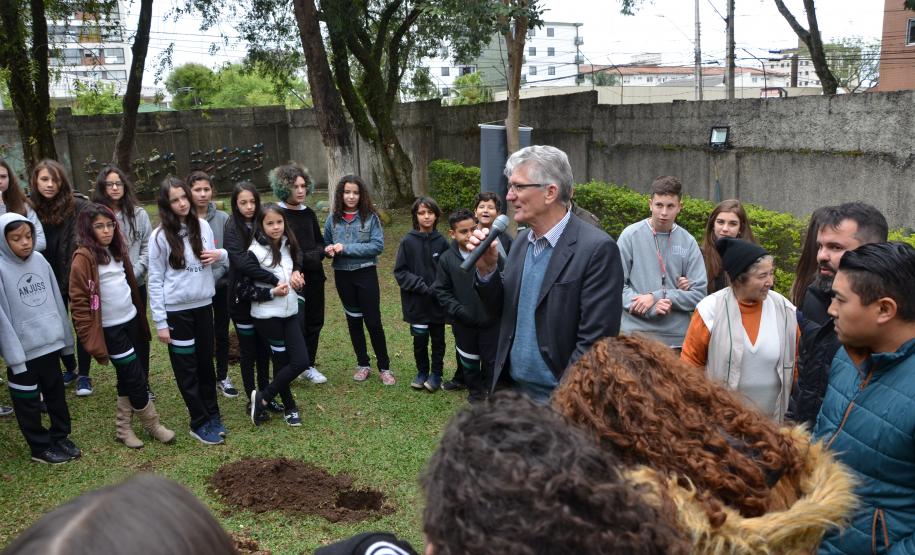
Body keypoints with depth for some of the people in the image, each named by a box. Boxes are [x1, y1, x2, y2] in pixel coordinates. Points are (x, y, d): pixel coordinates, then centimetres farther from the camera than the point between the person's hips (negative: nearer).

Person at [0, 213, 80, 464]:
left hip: (50, 343, 5)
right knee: (28, 402, 11)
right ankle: (41, 447, 25)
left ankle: (60, 437, 33)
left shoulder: (39, 260, 0)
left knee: (56, 394, 17)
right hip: (23, 350, -5)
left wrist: (65, 337, 9)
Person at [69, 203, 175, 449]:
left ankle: (123, 428, 24)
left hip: (131, 321, 7)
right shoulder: (84, 258, -13)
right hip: (110, 329, -7)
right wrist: (92, 340, -17)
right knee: (135, 377, 0)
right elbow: (79, 302, -15)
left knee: (127, 377, 13)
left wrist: (142, 318, 13)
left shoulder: (117, 250, 9)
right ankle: (152, 424, 16)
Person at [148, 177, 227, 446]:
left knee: (206, 362, 14)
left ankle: (212, 415, 28)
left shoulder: (202, 226, 2)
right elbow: (155, 281, -7)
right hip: (176, 311, -4)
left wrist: (220, 254, -9)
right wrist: (160, 321, -9)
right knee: (186, 367, 6)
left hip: (203, 305, 4)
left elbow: (214, 258, 16)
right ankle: (200, 423, 17)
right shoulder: (160, 236, -9)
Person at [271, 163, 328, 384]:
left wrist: (316, 255, -5)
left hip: (314, 276, 7)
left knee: (315, 321, 11)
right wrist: (304, 259, -17)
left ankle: (308, 365, 26)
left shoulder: (309, 213, 11)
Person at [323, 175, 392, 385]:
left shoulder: (370, 217, -8)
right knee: (353, 320, 14)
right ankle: (362, 364, 27)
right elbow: (326, 245, 11)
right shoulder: (333, 218, 0)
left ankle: (384, 367, 14)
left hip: (366, 273, -3)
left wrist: (347, 248, -19)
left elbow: (378, 245, -15)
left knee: (373, 321, 0)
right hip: (342, 275, 3)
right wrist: (329, 250, -13)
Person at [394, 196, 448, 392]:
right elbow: (400, 272, -6)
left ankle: (436, 374, 28)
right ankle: (422, 372, 31)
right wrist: (421, 286, -14)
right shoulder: (408, 241, -7)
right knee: (420, 340, 10)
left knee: (438, 340, 11)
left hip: (438, 302, 1)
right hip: (416, 302, -1)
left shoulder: (441, 242, -4)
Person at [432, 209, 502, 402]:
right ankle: (475, 390, 40)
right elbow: (441, 290, 0)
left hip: (491, 319, -2)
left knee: (492, 359, 11)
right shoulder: (447, 259, -6)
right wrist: (458, 310, -9)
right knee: (469, 360, 19)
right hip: (464, 322, 2)